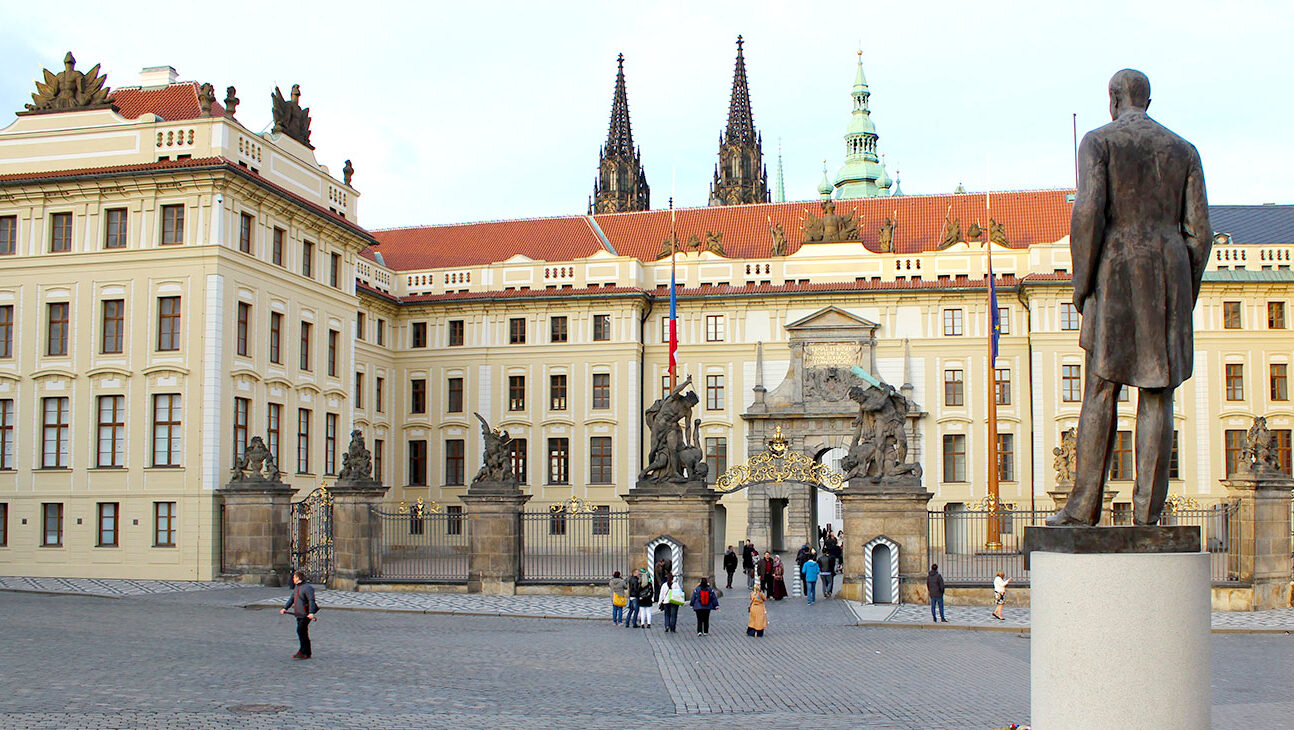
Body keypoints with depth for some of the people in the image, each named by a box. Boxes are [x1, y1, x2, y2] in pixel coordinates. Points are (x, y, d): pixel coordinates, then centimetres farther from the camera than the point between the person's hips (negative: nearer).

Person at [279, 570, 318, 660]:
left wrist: (311, 612, -31)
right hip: (299, 614, 9)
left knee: (301, 631, -14)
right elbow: (292, 598, 24)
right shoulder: (296, 587, 16)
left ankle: (303, 652, -9)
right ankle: (307, 653, 18)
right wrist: (285, 608, 15)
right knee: (303, 633, 11)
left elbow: (311, 600, -21)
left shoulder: (307, 587, -14)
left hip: (305, 614, -9)